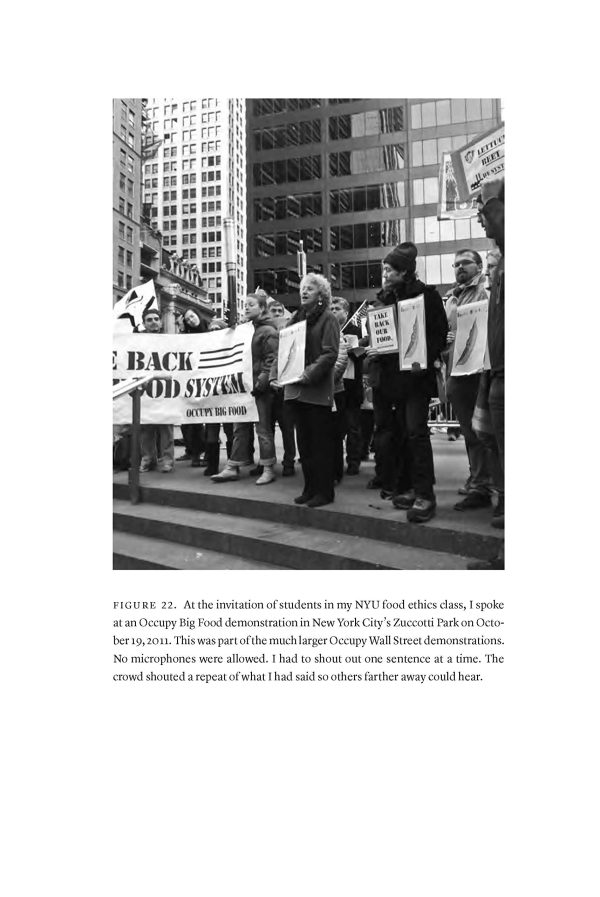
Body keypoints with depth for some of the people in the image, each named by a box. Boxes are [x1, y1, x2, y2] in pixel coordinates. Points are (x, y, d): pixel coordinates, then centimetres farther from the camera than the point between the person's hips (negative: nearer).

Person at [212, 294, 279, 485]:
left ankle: (268, 469, 9)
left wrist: (261, 381, -21)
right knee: (240, 428, 9)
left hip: (260, 388, -8)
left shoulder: (268, 331, -7)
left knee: (263, 429, -1)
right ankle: (233, 468, 14)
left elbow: (272, 359, -14)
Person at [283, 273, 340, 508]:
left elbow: (330, 354, -12)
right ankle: (310, 488, 20)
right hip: (295, 389, 7)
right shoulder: (295, 318, 17)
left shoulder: (327, 319, -1)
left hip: (317, 389, -6)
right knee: (304, 442, 11)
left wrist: (310, 373, -21)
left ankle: (325, 491, 7)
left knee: (321, 442, -1)